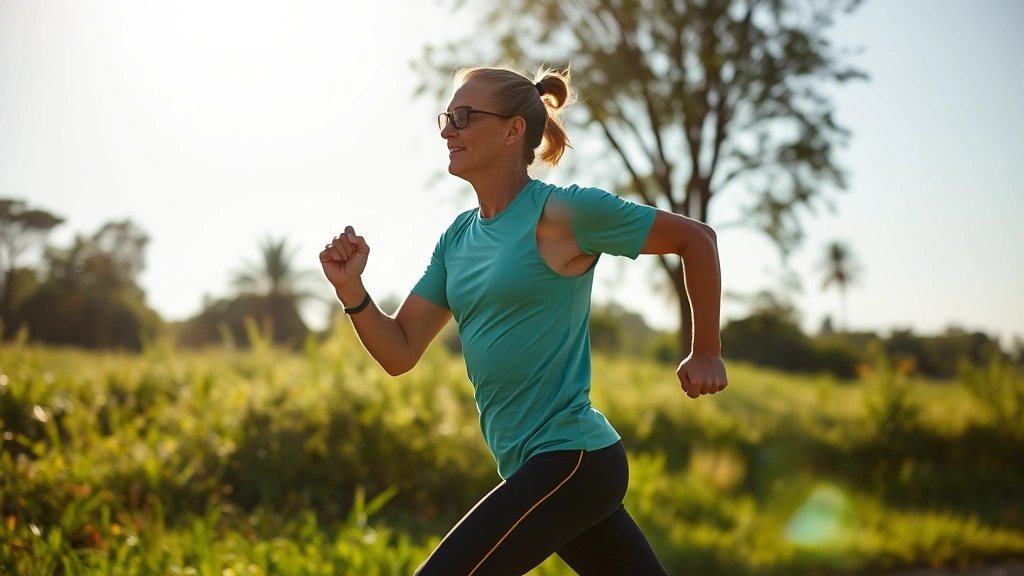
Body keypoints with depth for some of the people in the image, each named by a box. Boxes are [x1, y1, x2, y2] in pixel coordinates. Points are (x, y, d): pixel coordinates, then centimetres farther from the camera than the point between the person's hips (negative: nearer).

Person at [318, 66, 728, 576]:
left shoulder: (562, 212, -11)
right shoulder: (459, 236, 11)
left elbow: (696, 239, -3)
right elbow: (399, 353, 9)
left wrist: (706, 355, 3)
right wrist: (351, 290, -7)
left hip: (568, 460, -8)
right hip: (533, 468, 8)